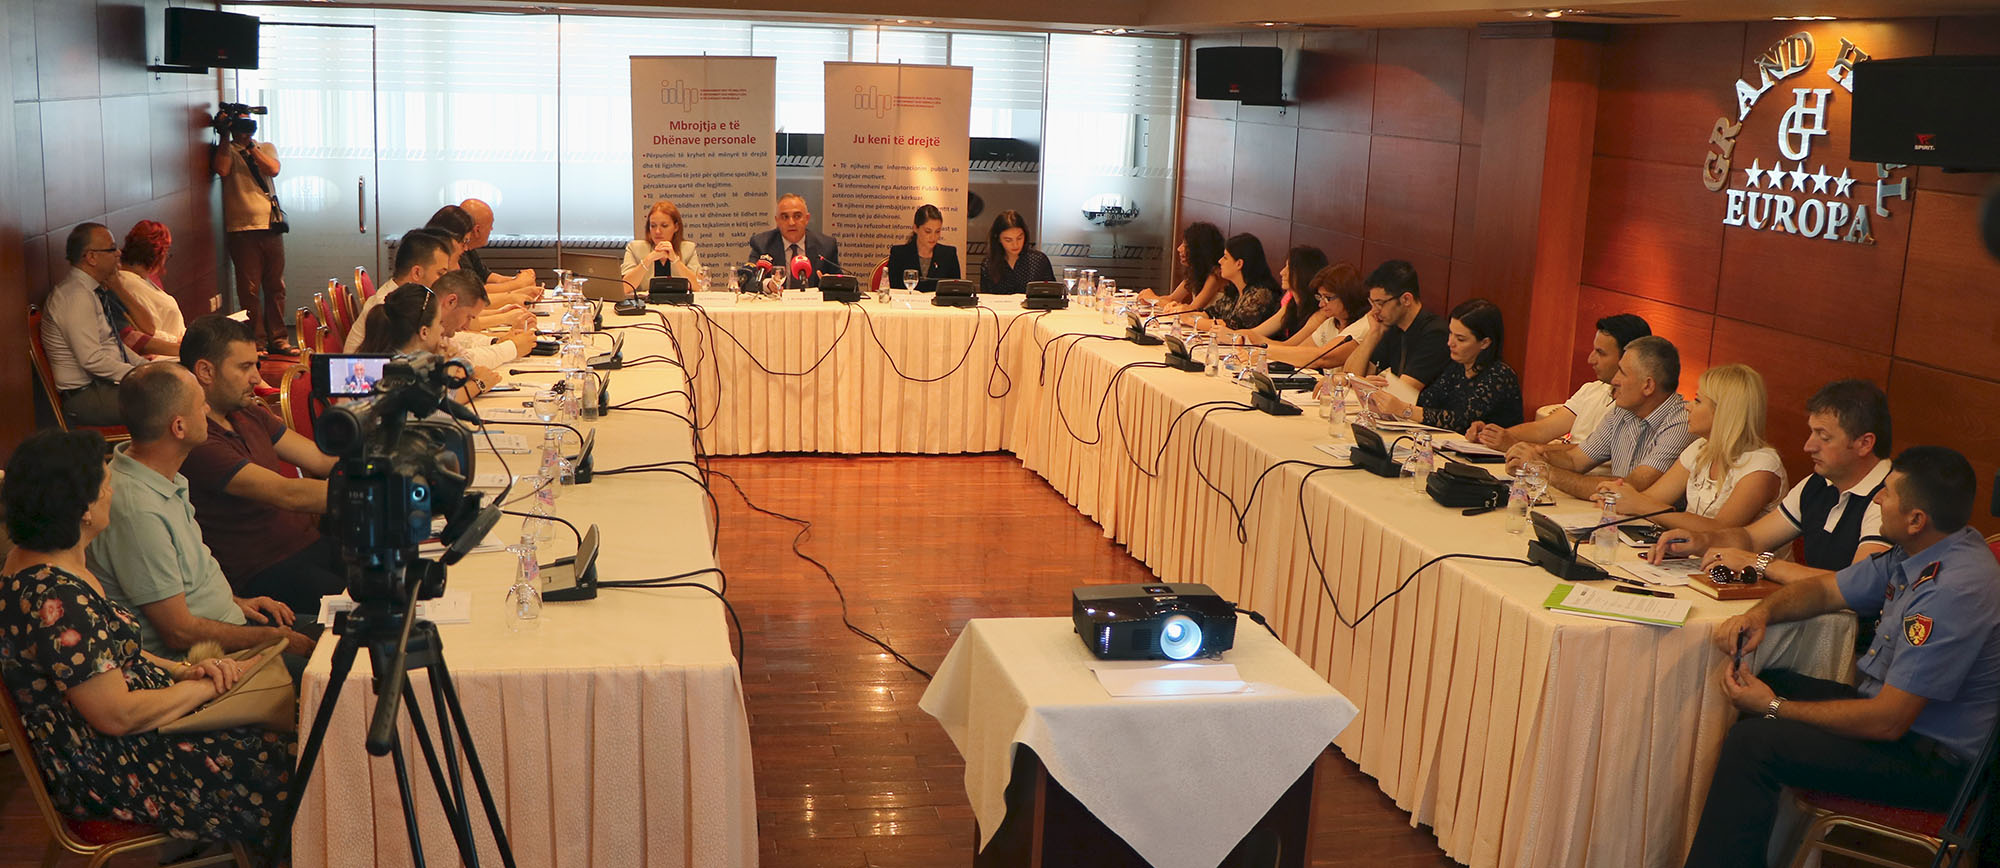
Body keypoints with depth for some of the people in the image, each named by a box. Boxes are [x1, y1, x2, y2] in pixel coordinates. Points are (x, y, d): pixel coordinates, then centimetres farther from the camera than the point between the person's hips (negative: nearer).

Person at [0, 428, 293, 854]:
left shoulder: (51, 564, 4)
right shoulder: (53, 597, -28)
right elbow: (117, 714, -24)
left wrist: (182, 670, 2)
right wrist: (204, 686, -11)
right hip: (109, 773, -10)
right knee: (280, 763, -9)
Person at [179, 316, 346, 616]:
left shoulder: (248, 413, 11)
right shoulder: (197, 441, -18)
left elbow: (322, 459, 10)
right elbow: (288, 494, -24)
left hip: (311, 542, 9)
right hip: (264, 574, -9)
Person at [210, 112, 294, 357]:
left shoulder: (266, 148, 16)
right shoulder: (225, 150, 8)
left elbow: (273, 169, -4)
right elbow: (222, 170, -13)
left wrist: (250, 146, -8)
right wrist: (225, 137, -8)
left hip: (270, 226, 3)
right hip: (241, 229, -3)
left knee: (276, 286, 6)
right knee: (249, 289, -4)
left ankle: (277, 340, 13)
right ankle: (256, 342, 2)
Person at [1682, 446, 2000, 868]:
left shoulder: (1953, 592, -29)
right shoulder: (1919, 553, 0)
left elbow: (1887, 722, -28)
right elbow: (1827, 589, 15)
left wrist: (1774, 707, -18)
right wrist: (1760, 612, -6)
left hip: (1934, 762, -10)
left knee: (1753, 741, -22)